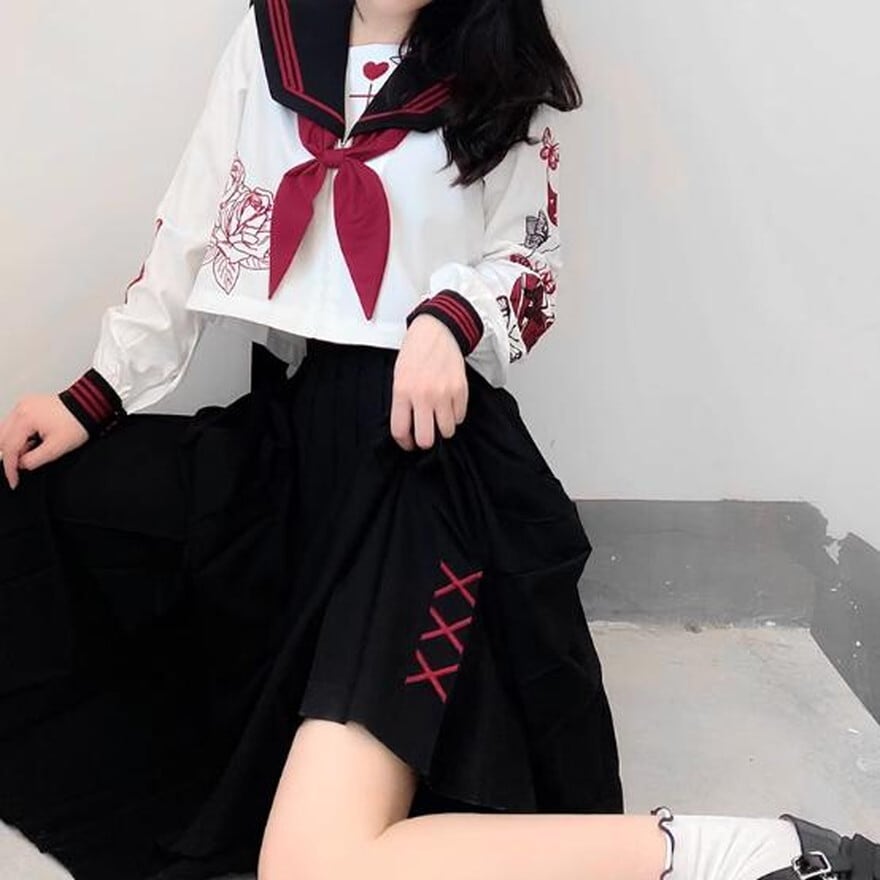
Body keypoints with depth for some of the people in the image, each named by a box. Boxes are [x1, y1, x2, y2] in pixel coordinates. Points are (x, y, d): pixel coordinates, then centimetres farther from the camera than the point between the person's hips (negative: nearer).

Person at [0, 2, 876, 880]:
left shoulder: (501, 80, 7)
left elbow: (528, 265, 10)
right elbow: (192, 235, 15)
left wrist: (449, 318, -14)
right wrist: (94, 396, 10)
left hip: (422, 445, -6)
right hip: (286, 428, 7)